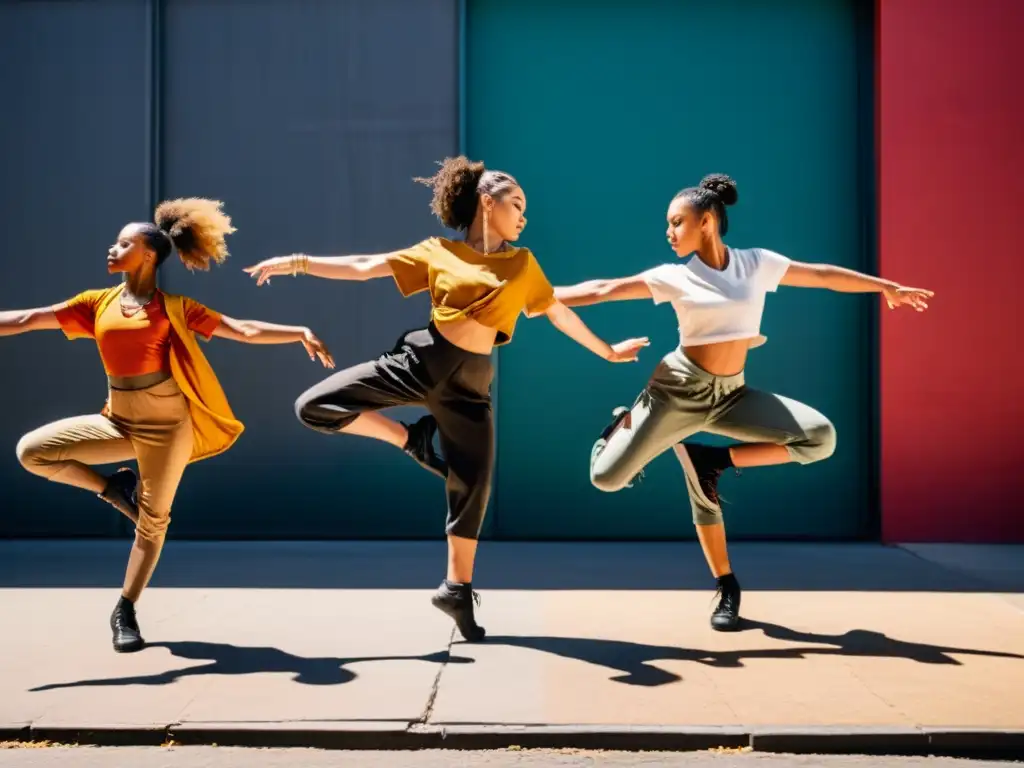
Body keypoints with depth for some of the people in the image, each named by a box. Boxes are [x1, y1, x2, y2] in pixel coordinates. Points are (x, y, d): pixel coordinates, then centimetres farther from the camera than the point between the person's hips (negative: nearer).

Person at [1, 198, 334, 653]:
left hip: (167, 422, -4)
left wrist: (301, 333, -11)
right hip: (119, 421, 4)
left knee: (152, 520, -1)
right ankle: (113, 489, 9)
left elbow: (243, 330, -2)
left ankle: (125, 612, 15)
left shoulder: (174, 307, -1)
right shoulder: (98, 303, 8)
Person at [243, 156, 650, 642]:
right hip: (420, 360, -1)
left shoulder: (523, 263, 10)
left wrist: (606, 351, 24)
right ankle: (409, 438, 7)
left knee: (473, 484, -1)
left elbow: (559, 314, 19)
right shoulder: (437, 253, 4)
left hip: (469, 382, 1)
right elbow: (363, 267, 2)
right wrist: (297, 262, -5)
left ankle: (458, 589, 17)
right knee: (313, 407, -12)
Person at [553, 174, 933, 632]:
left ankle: (715, 459, -1)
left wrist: (886, 287, 13)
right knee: (606, 478, -12)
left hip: (729, 395, 2)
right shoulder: (674, 278, -3)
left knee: (820, 438, -15)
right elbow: (603, 290, -6)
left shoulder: (757, 264, 2)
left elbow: (823, 275, 10)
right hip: (680, 389, -2)